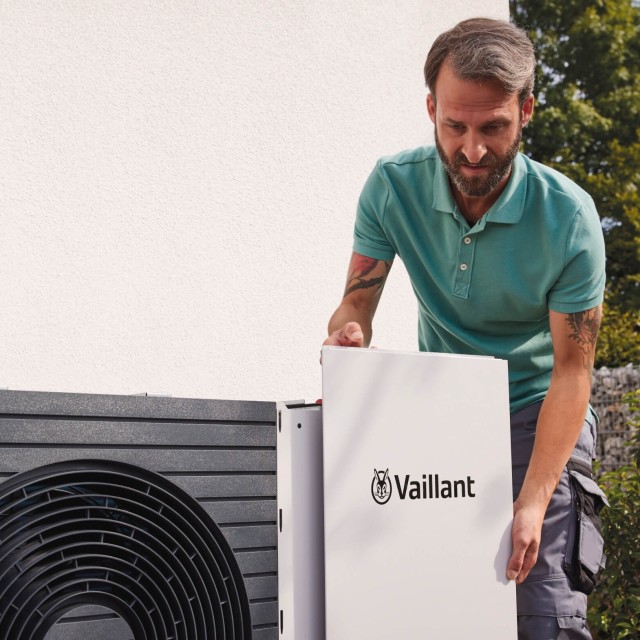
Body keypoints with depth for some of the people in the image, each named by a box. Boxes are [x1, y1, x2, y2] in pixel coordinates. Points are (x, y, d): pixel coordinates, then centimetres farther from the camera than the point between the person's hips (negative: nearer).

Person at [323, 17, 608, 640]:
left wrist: (534, 501, -27)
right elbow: (357, 302, -6)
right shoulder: (393, 186, -12)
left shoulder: (567, 216, -20)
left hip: (535, 413, -2)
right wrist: (347, 334, -33)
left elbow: (572, 371, -18)